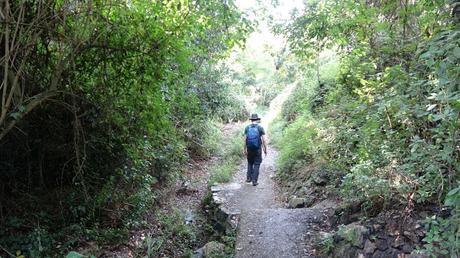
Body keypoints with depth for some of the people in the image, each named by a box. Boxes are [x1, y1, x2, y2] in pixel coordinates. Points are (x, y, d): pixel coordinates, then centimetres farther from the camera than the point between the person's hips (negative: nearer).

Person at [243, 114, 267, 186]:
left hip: (249, 148, 2)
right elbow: (264, 140, -6)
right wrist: (265, 149, 3)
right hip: (258, 149, -2)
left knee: (250, 163, 19)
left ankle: (249, 178, 16)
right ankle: (254, 181, 4)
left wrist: (244, 149, 9)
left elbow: (245, 139, 1)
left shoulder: (247, 128, 1)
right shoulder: (260, 128, -4)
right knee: (256, 164, 6)